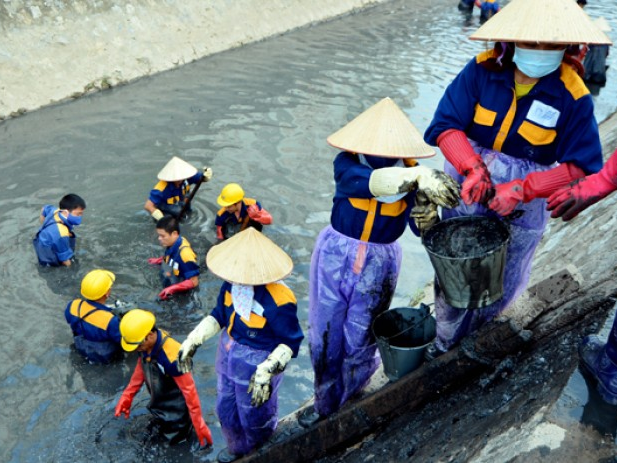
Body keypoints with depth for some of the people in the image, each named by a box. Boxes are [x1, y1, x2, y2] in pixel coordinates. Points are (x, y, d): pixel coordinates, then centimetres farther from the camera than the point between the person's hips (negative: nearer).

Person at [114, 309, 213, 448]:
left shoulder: (172, 357, -39)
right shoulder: (146, 345, -17)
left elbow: (189, 389, -30)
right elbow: (141, 367, 4)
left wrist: (198, 424, -22)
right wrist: (127, 396, 5)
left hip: (176, 409, -7)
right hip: (158, 402, 7)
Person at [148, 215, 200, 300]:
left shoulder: (184, 252, -32)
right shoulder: (172, 244, -8)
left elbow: (194, 282, -28)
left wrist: (172, 288, -35)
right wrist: (159, 260, 14)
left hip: (182, 295, -8)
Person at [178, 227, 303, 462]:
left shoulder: (278, 301, -34)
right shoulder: (232, 281, -13)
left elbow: (291, 341, -23)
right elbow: (219, 314, 4)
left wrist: (267, 371, -32)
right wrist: (193, 340, -2)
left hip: (257, 364, -7)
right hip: (228, 355, 7)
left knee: (254, 415, 18)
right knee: (225, 408, 27)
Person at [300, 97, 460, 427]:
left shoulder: (411, 172, -12)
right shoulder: (346, 164, -18)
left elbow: (421, 228, -15)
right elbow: (369, 182, -41)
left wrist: (428, 213, -38)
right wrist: (417, 177, -57)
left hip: (378, 263, 1)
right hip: (335, 256, 0)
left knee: (359, 339, 14)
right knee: (325, 335, 12)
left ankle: (347, 400, 44)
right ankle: (325, 402, 39)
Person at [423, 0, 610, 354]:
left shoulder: (573, 97, -17)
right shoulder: (482, 70, -14)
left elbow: (582, 167, -15)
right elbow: (445, 125, -16)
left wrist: (522, 190, -27)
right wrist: (473, 168, -32)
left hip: (522, 212, 0)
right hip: (467, 195, 0)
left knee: (501, 288, 19)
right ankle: (443, 351, 40)